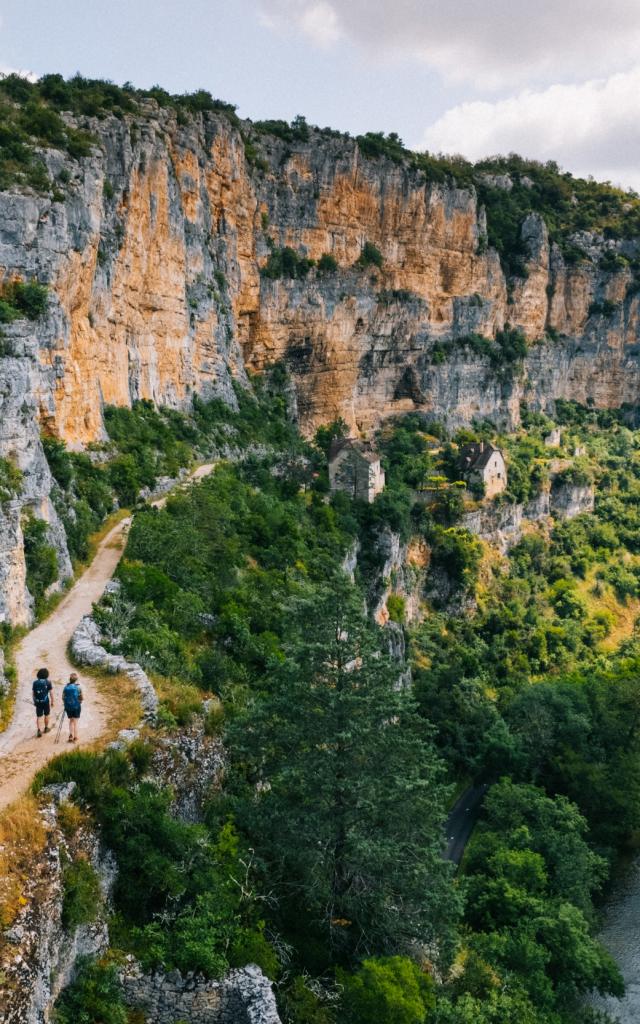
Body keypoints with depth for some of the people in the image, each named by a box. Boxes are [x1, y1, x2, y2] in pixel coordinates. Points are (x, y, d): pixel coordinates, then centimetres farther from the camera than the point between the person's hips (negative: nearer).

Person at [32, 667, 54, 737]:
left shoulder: (35, 682, -2)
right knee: (46, 715, 18)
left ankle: (39, 730, -8)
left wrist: (34, 701, 16)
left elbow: (33, 693, 4)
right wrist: (52, 701, 4)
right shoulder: (48, 682, -9)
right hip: (46, 701, -1)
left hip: (38, 702, 1)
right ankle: (46, 728, 32)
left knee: (38, 716, 6)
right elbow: (51, 693, -7)